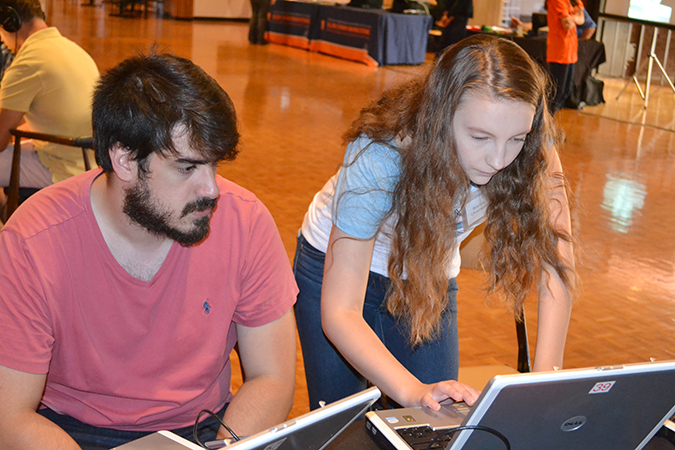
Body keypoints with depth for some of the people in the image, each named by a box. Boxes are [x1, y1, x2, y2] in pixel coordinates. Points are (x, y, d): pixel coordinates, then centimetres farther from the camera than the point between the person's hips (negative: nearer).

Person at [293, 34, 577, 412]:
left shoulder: (532, 154, -28)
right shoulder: (378, 160, -36)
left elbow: (556, 267, -25)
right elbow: (339, 313, -35)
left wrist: (546, 379, -38)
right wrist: (412, 390, -49)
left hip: (432, 283, 3)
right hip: (337, 270, -2)